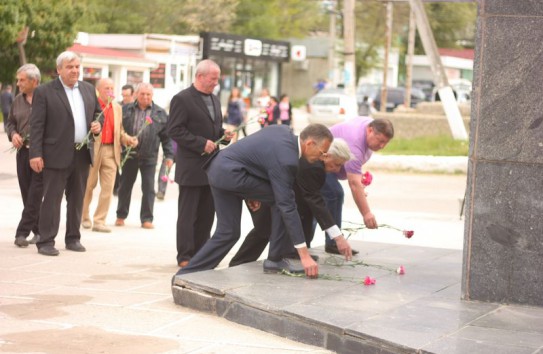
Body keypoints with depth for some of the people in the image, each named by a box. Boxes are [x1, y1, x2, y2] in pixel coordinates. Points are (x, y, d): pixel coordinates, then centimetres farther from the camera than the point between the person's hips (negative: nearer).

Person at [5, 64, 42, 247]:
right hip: (23, 151, 7)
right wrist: (13, 134, 0)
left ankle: (22, 232, -5)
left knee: (35, 194, -7)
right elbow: (10, 122, 21)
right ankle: (39, 231, 20)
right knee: (27, 194, 9)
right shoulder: (18, 100, 11)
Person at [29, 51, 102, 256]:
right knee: (51, 199, -3)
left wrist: (98, 126, -2)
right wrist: (35, 154, -14)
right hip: (57, 155, -5)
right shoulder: (44, 92, -4)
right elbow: (37, 125, -8)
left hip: (83, 154, 5)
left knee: (77, 199, 11)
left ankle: (73, 239, 20)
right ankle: (46, 242, 0)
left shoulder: (88, 89, 13)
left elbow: (98, 114, 22)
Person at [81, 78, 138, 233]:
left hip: (111, 151, 5)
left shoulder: (117, 108, 15)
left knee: (108, 188, -1)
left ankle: (99, 221, 3)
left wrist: (128, 139, 2)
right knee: (89, 185, 7)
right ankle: (84, 217, 24)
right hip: (93, 150, -4)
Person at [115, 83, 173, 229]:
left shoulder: (160, 113, 4)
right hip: (129, 155, 1)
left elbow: (167, 136, 3)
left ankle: (147, 218, 8)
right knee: (125, 186, 10)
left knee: (149, 188, 0)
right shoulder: (126, 110, 4)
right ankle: (121, 216, 23)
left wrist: (169, 155, -3)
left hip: (149, 156, -1)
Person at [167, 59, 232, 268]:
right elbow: (175, 130, -16)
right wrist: (201, 143, -21)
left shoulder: (214, 100, 15)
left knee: (207, 214, 11)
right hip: (191, 167, -8)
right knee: (187, 214, -1)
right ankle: (185, 257, 4)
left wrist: (224, 134, 3)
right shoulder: (182, 99, -10)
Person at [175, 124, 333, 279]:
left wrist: (252, 192, 17)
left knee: (227, 233, 11)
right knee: (281, 201, -7)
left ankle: (187, 274, 13)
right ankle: (276, 259, 1)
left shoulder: (284, 132, 5)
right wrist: (304, 255, -23)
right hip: (231, 174, -10)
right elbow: (288, 207, -23)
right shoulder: (285, 159, -21)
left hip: (218, 169, 10)